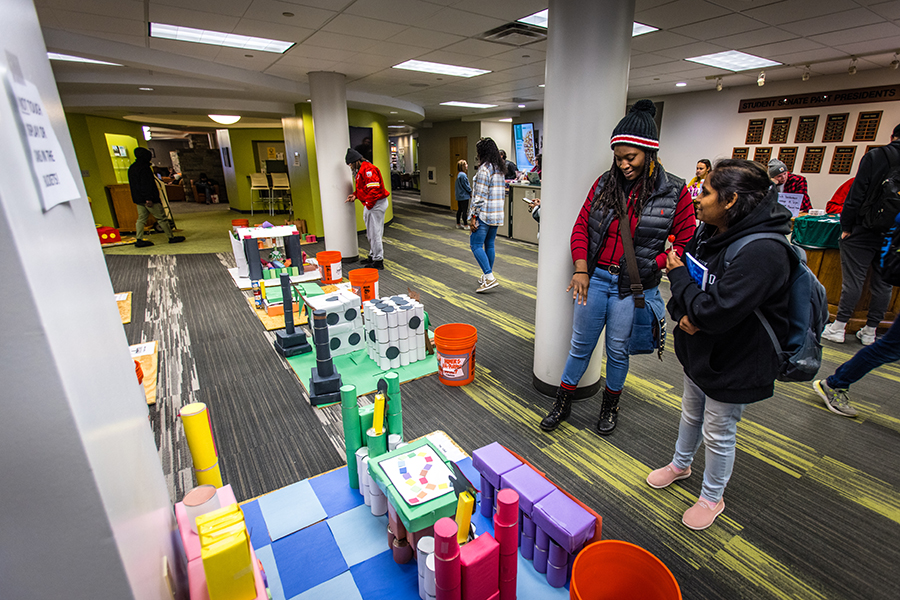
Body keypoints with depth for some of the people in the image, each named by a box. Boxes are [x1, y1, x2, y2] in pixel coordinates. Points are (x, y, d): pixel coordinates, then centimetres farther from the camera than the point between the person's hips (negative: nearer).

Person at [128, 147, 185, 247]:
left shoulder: (132, 168, 17)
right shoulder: (144, 167, -14)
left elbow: (132, 184, 22)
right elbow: (146, 184, -21)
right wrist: (148, 198, -24)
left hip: (137, 199, 9)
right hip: (148, 199, -9)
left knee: (141, 219, 9)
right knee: (161, 218, -3)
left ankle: (139, 240, 6)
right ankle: (171, 237, 1)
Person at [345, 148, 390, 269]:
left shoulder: (368, 169, -17)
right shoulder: (360, 171, 17)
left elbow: (373, 189, -25)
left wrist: (369, 205, -21)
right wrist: (355, 195, 8)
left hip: (376, 204, -11)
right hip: (369, 205, 11)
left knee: (375, 233, -6)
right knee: (370, 233, 17)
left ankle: (378, 260, 0)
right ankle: (372, 256, 28)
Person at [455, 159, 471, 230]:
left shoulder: (459, 174, 11)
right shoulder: (463, 175, -18)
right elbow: (466, 185, -15)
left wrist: (469, 187, 12)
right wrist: (470, 191, -3)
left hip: (459, 196, 10)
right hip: (464, 196, -10)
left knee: (459, 210, 14)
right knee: (465, 211, -3)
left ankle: (458, 224, 20)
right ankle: (465, 225, 2)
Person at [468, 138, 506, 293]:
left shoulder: (484, 169, -15)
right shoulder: (500, 169, 13)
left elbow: (480, 196, -18)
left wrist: (473, 217, -15)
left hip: (484, 214, -9)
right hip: (497, 214, 9)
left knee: (476, 245, -5)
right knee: (489, 244, 16)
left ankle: (490, 278, -12)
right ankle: (487, 276, 25)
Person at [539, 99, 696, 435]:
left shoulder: (674, 192, -5)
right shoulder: (605, 183, 1)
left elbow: (686, 244, -1)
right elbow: (581, 226, 4)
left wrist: (651, 267, -14)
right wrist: (581, 269, -6)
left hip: (633, 287, -2)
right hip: (595, 278, 2)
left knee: (618, 351, 13)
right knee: (580, 345, 11)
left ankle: (610, 406, 38)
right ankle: (562, 404, 30)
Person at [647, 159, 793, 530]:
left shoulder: (763, 252, -30)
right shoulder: (710, 233, -3)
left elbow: (715, 312, -34)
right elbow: (691, 282, 7)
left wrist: (679, 276, -20)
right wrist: (683, 314, -14)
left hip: (734, 363, -8)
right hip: (700, 349, 8)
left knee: (718, 433, 12)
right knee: (691, 412, 27)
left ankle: (712, 498, 37)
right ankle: (680, 464, 52)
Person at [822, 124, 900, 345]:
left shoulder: (875, 156, -7)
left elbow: (857, 194, -11)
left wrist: (846, 226, -7)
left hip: (865, 230, -4)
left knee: (853, 279, -1)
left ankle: (838, 328, 3)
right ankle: (870, 331, 17)